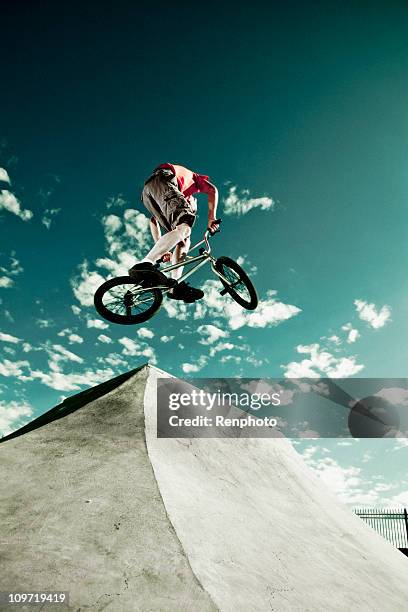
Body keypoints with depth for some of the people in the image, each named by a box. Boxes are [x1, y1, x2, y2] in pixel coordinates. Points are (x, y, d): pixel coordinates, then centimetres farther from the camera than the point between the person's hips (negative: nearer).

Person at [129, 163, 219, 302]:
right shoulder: (194, 178, 35)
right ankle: (144, 264, -42)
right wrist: (211, 218, 0)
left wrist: (161, 249, 30)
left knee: (184, 240, 5)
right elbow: (212, 190, 11)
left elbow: (153, 221, 35)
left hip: (147, 196, 7)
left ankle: (176, 285, -10)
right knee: (184, 228, -25)